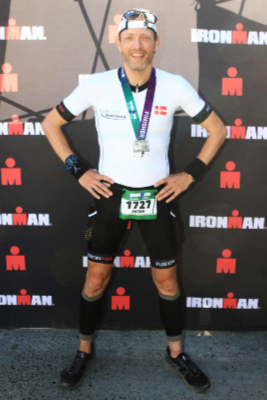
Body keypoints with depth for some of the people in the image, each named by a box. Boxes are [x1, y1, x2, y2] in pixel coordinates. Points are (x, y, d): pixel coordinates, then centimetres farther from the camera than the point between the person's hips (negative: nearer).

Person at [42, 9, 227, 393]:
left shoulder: (175, 86, -7)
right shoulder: (97, 85, -8)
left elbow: (217, 129, 5)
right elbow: (51, 123, 4)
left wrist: (188, 175, -2)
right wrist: (80, 171, -3)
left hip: (157, 196, 1)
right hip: (109, 194, 0)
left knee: (166, 279, 10)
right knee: (96, 278, 7)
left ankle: (176, 353, 33)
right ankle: (85, 350, 31)